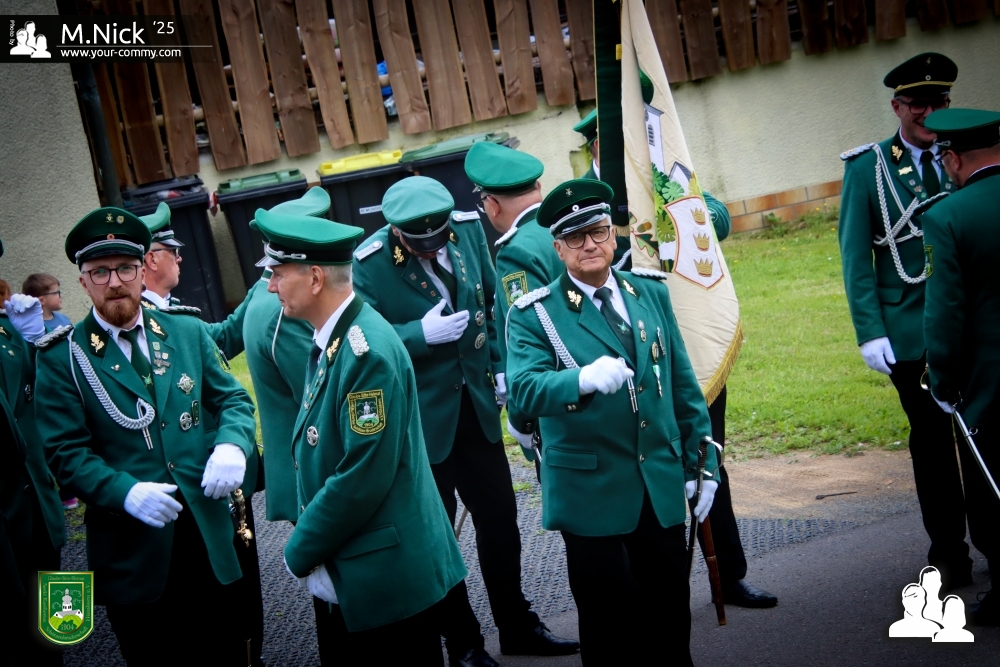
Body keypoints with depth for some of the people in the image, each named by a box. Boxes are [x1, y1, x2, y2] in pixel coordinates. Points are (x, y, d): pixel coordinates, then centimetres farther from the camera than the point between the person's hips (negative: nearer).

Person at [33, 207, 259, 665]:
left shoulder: (188, 332, 6)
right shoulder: (62, 357, -3)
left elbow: (233, 400, 10)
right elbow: (66, 452, -7)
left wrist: (231, 445, -12)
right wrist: (126, 491, -23)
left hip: (210, 536, 3)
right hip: (132, 547, -3)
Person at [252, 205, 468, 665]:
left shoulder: (367, 352, -22)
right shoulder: (328, 343, 7)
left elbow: (363, 476, -24)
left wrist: (300, 554, -13)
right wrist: (308, 547, 4)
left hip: (388, 571, -9)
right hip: (352, 572, 9)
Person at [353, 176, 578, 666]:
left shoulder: (466, 229, -5)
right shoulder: (366, 266, -19)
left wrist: (501, 366, 2)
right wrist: (421, 334, -27)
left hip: (477, 403, 5)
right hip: (421, 416, -4)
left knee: (500, 517, 15)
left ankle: (517, 625, 33)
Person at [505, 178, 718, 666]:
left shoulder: (651, 292, 8)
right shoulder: (534, 314, -6)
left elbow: (682, 383, 10)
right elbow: (523, 387, -21)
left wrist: (703, 460, 8)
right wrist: (585, 378, -39)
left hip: (663, 483, 4)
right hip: (591, 491, -4)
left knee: (671, 606, 13)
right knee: (609, 615, 5)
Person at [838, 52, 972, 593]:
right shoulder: (867, 168, 0)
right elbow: (855, 257, -2)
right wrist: (870, 332, -10)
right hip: (912, 330, -2)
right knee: (932, 442, 6)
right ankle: (948, 551, 17)